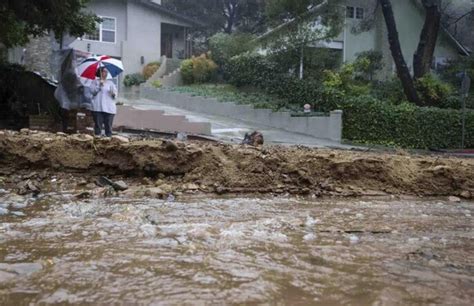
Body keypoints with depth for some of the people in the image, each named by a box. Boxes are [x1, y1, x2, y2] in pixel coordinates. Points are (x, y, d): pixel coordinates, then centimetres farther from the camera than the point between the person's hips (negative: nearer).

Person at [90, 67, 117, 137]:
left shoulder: (110, 82, 17)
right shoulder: (95, 82, 12)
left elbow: (115, 95, 10)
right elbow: (92, 91, -2)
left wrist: (113, 94, -12)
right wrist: (99, 86, -12)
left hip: (109, 108, 2)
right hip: (98, 108, -2)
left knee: (108, 126, -2)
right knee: (98, 125, -5)